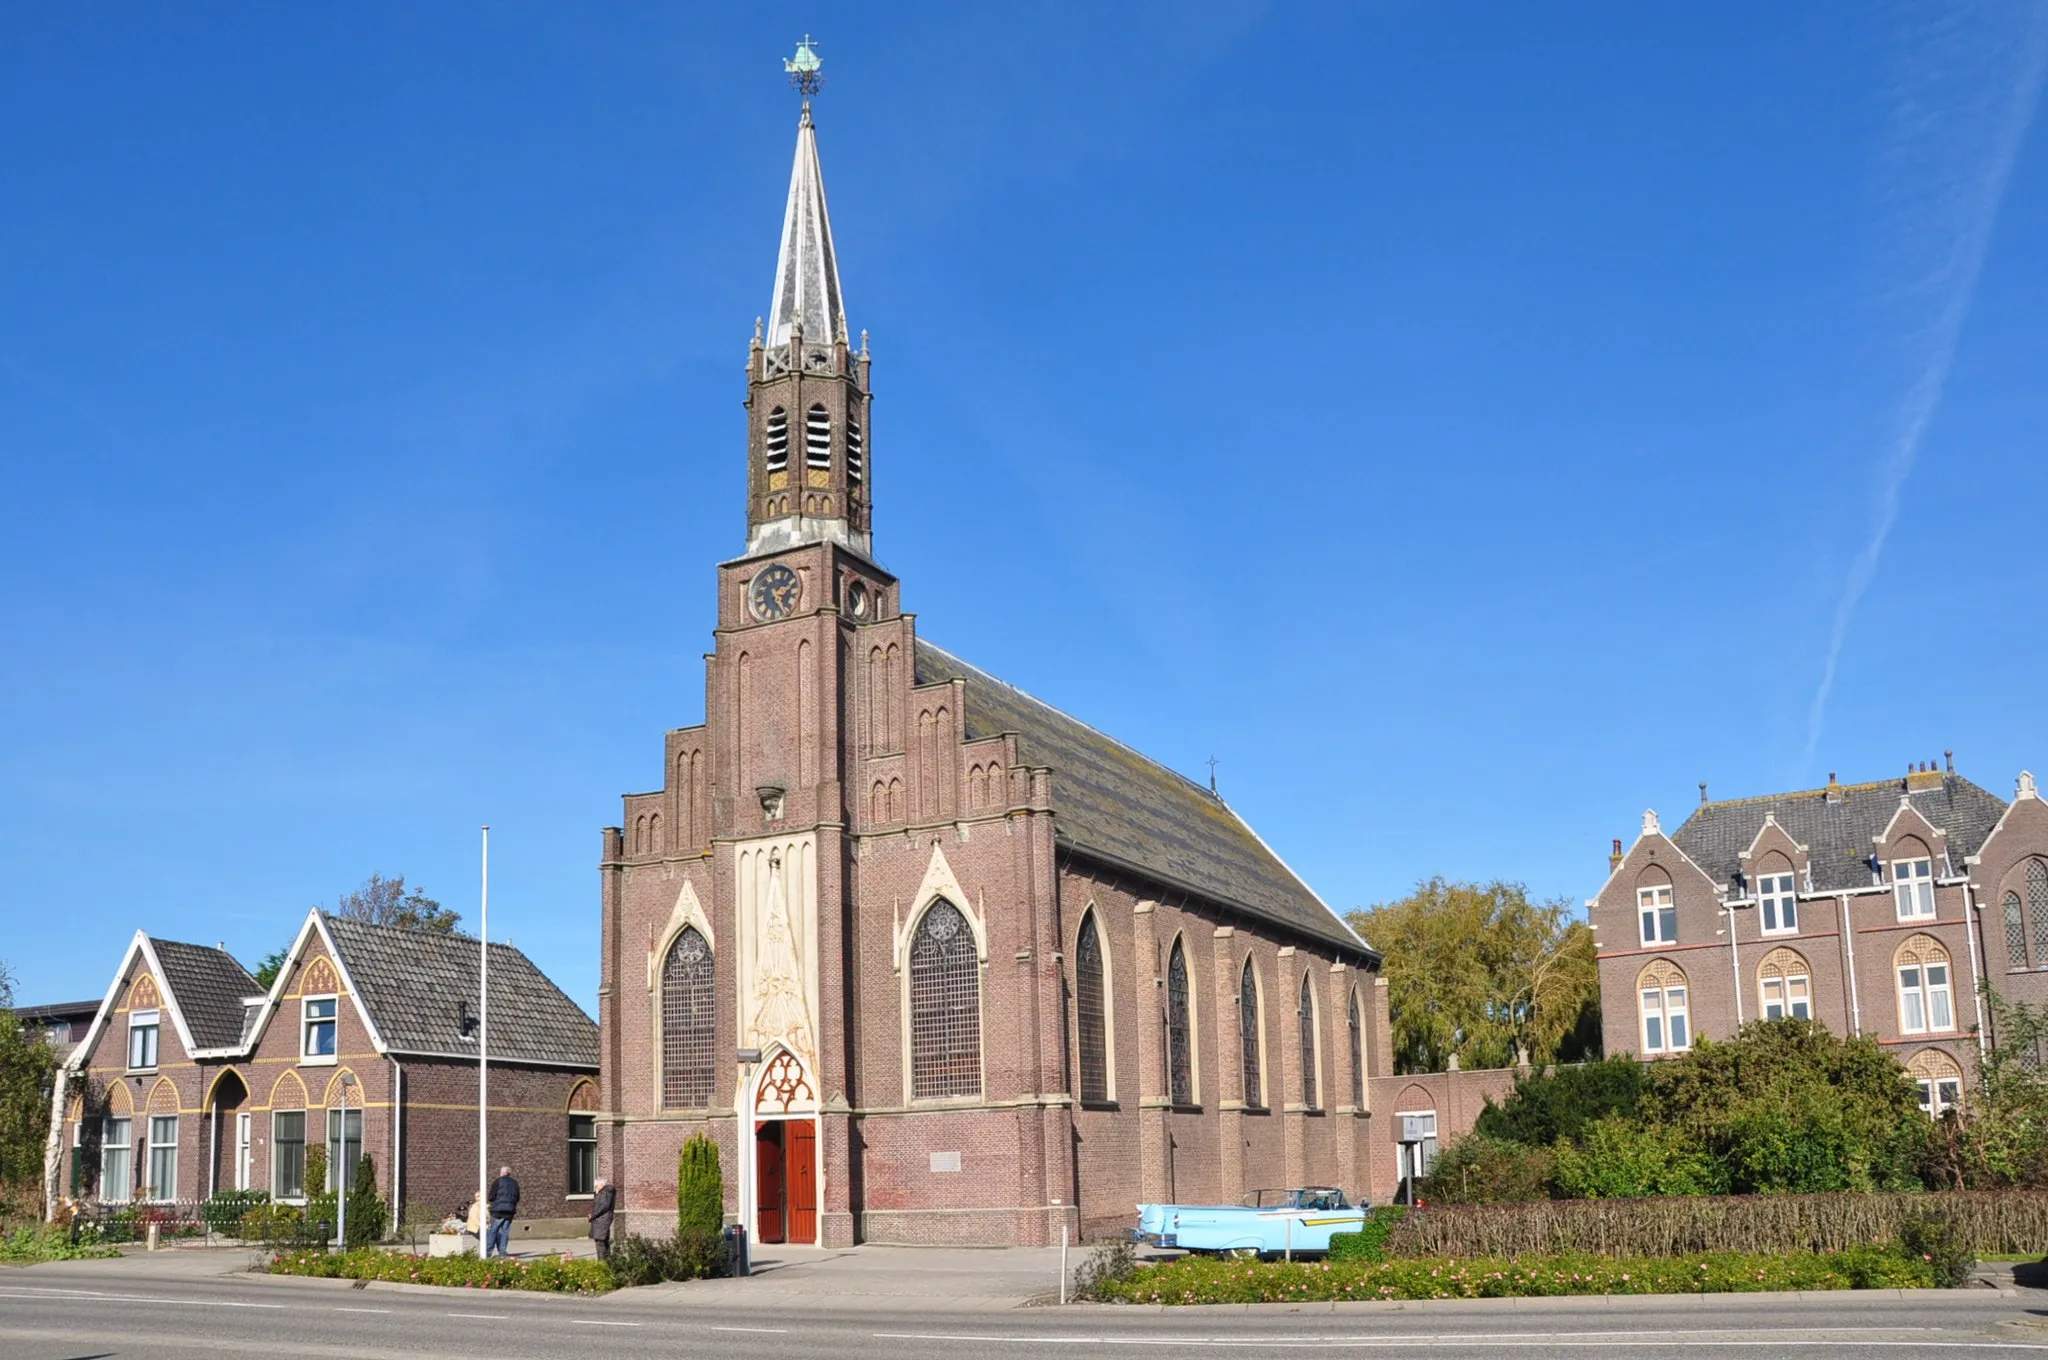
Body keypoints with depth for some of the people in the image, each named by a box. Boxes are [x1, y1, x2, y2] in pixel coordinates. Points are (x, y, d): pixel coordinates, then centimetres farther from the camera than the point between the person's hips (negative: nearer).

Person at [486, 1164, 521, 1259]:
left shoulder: (497, 1182, -3)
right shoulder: (514, 1183, 13)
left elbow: (491, 1197, -7)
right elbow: (517, 1198, 15)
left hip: (498, 1210, -4)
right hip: (510, 1210, 4)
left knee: (493, 1231, -1)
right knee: (505, 1231, 7)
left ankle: (488, 1252, -4)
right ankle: (502, 1251, 2)